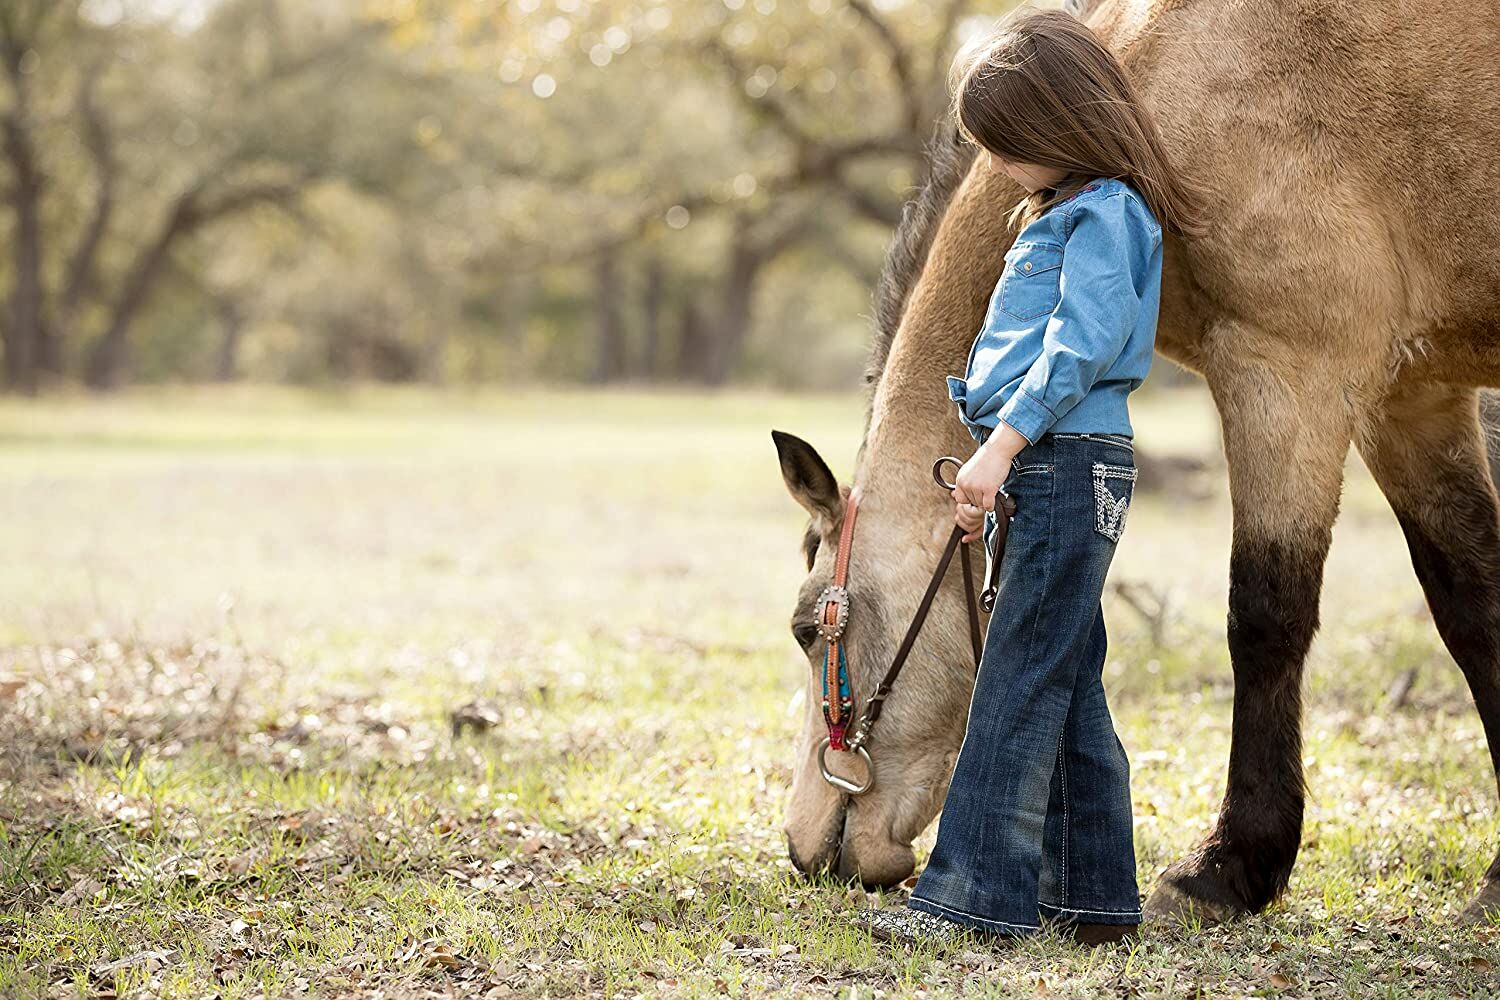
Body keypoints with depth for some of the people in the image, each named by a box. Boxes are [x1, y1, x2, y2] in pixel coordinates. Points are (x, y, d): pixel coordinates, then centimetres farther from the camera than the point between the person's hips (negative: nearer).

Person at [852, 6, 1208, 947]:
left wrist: (1001, 444, -24)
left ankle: (976, 892, -7)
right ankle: (1093, 893, 16)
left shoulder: (1106, 213, -10)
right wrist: (994, 468, 17)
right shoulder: (1062, 214, 21)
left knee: (1020, 681, -9)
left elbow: (1082, 345, -21)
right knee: (1064, 683, 11)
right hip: (1041, 473, 10)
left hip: (1070, 467, -10)